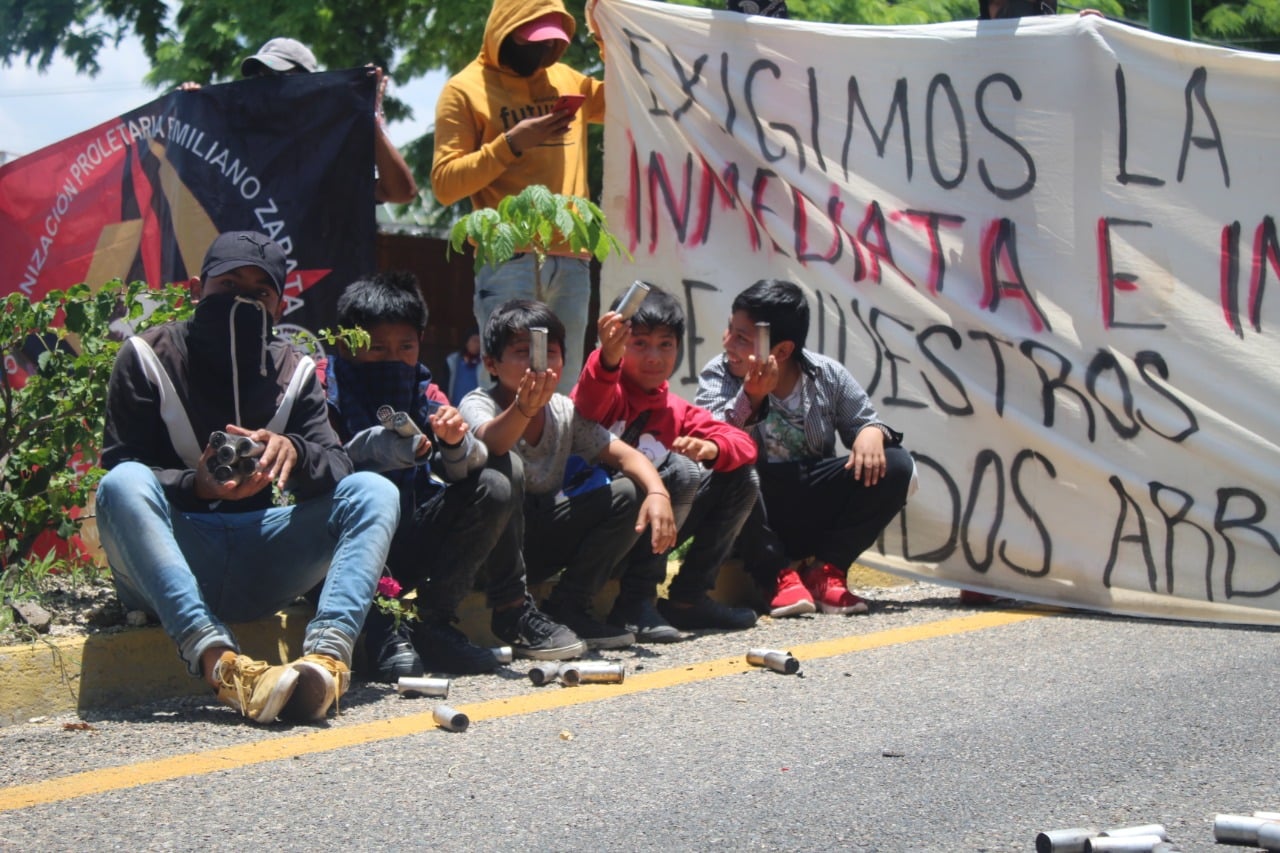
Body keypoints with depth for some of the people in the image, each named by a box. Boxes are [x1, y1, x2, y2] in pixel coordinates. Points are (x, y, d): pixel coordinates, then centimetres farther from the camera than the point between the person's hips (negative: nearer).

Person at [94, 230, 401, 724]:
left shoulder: (294, 372, 12)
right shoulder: (148, 359, 2)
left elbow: (335, 468, -1)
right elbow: (121, 468, -7)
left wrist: (294, 453, -26)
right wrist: (195, 485, -28)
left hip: (255, 568, 3)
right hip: (165, 569, -3)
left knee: (374, 492, -14)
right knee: (124, 485, -33)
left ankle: (328, 653, -43)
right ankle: (218, 660, -53)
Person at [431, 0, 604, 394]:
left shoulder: (566, 81, 18)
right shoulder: (466, 89, 3)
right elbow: (444, 183, -3)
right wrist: (511, 144, -14)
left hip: (572, 261, 5)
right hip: (509, 261, -5)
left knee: (563, 389, 4)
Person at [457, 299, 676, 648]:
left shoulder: (565, 412, 1)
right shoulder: (478, 404, -16)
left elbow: (625, 455, -4)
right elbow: (488, 444, -39)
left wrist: (658, 493, -26)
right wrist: (523, 410, -61)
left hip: (536, 548, 6)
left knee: (629, 494, -9)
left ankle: (567, 607, -7)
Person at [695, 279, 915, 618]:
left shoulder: (827, 375, 1)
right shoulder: (718, 377, -5)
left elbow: (865, 421, 8)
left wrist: (871, 433, -17)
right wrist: (751, 398, -38)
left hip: (813, 515, 3)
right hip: (755, 519, -3)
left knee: (895, 466, -16)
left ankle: (824, 571, -10)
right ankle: (780, 577, -22)